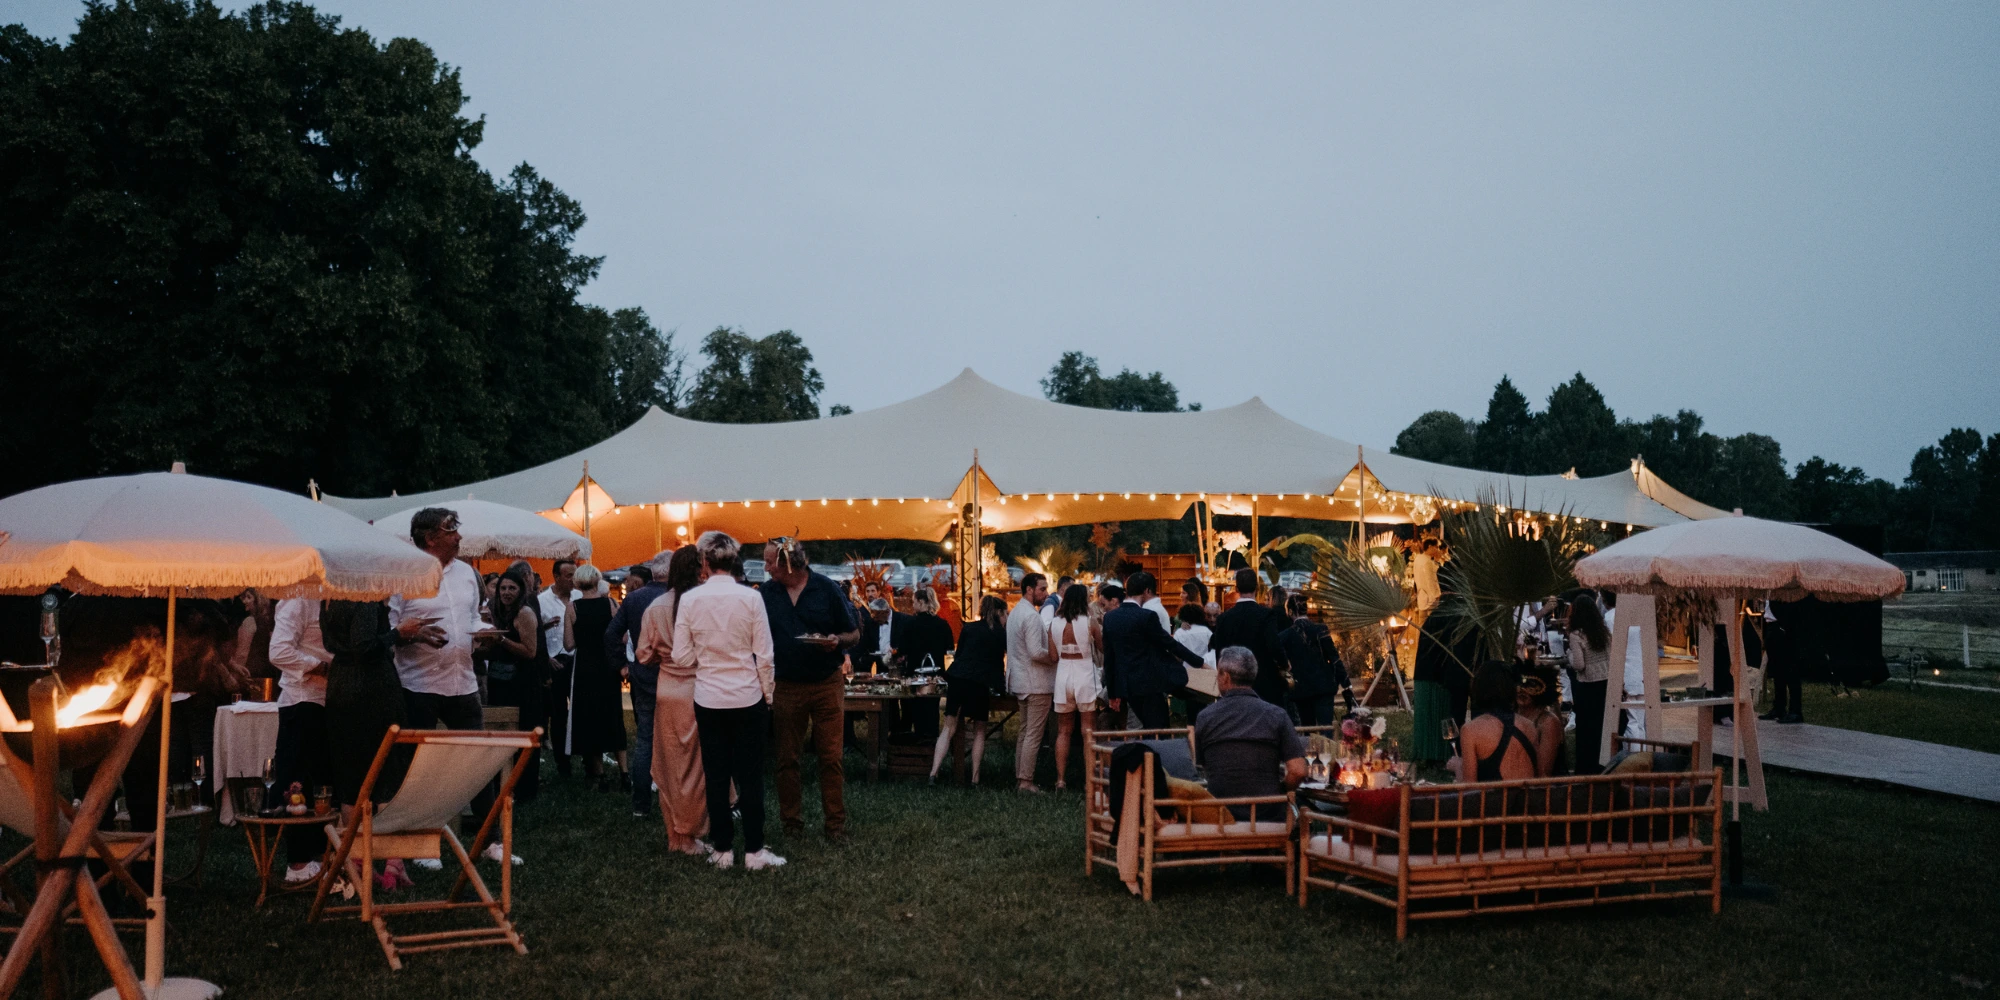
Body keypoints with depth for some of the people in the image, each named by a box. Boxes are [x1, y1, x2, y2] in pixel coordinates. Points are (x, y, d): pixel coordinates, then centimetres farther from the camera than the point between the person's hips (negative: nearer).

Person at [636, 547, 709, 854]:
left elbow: (644, 653, 2)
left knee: (670, 765, 13)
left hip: (668, 693, 4)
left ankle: (674, 834, 22)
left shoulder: (656, 608, -3)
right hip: (701, 692, -3)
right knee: (698, 766, 7)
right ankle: (691, 836, 13)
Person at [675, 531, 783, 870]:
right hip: (748, 699, -1)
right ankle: (754, 851, 11)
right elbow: (764, 655, -7)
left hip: (708, 699, 1)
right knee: (750, 776, 7)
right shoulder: (750, 598, -10)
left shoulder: (690, 600, -7)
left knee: (716, 778, 11)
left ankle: (723, 850, 18)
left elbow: (682, 657, -3)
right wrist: (768, 693, 6)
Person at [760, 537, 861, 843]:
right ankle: (791, 820, 21)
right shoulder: (766, 593, 2)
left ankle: (835, 823, 8)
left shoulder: (827, 589, -4)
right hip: (786, 687, 2)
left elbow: (855, 634, 1)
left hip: (827, 685, -2)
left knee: (830, 757, 0)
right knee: (786, 759, 9)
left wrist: (837, 640, -19)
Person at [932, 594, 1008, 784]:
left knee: (949, 727, 7)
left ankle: (934, 772, -3)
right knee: (979, 730, 13)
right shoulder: (1002, 633, 8)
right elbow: (1001, 661, 16)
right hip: (981, 683, -2)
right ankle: (975, 777, 9)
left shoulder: (968, 628, 13)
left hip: (957, 678, 2)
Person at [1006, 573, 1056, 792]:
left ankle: (1019, 778, 19)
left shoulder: (1015, 612, 13)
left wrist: (1050, 653, 13)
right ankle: (1026, 782, -3)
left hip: (1020, 681, 10)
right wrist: (1054, 657, -9)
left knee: (1025, 733, 15)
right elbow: (1036, 652, -26)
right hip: (1037, 683, -10)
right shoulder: (1031, 616, -19)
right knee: (1034, 735, -5)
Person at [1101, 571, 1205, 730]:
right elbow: (1171, 644, -9)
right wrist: (1200, 662, 2)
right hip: (1148, 684, -6)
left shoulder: (1109, 618, 5)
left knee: (1149, 729, 18)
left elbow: (1108, 658, 9)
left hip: (1125, 686, 6)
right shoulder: (1147, 616, -14)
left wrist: (1113, 694, 15)